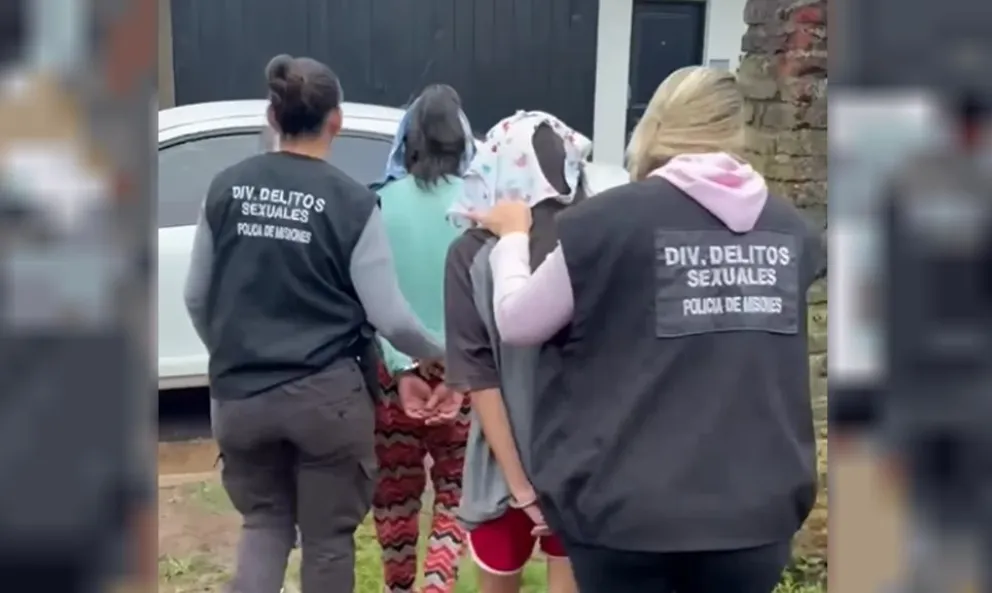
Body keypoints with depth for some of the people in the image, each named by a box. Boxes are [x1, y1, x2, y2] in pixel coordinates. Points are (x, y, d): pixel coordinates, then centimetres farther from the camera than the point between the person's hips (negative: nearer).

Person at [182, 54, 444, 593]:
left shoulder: (226, 189, 1)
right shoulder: (352, 202, -10)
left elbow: (196, 298, 9)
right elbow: (390, 317, -10)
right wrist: (442, 353, 9)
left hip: (240, 394, 3)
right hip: (327, 394, -3)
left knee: (264, 522, 22)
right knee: (328, 535, 13)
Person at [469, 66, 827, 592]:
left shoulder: (612, 219, -11)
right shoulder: (789, 228, 1)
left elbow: (516, 323, 0)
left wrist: (512, 235, 18)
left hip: (628, 509, -3)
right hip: (755, 509, 4)